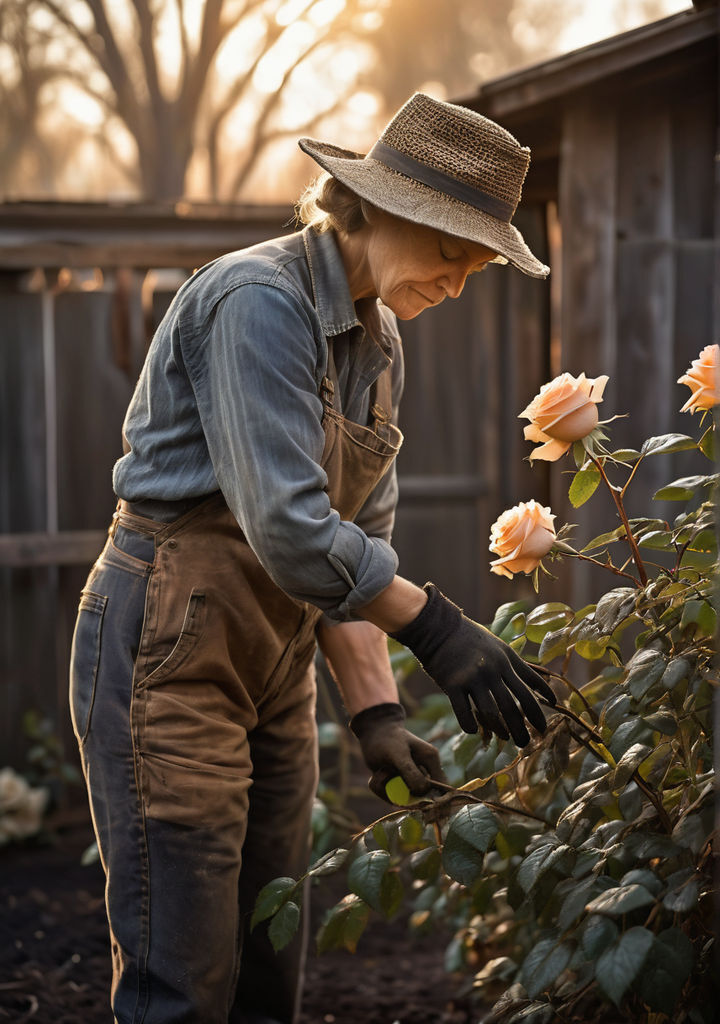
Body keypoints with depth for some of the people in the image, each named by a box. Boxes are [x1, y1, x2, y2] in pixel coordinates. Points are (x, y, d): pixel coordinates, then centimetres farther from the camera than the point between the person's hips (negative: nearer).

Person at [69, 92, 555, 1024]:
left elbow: (355, 542, 9)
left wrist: (375, 712, -2)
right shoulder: (258, 302, -18)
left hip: (274, 666, 9)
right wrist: (434, 628, -18)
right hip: (169, 654, -9)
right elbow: (289, 533, -25)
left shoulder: (376, 339, 11)